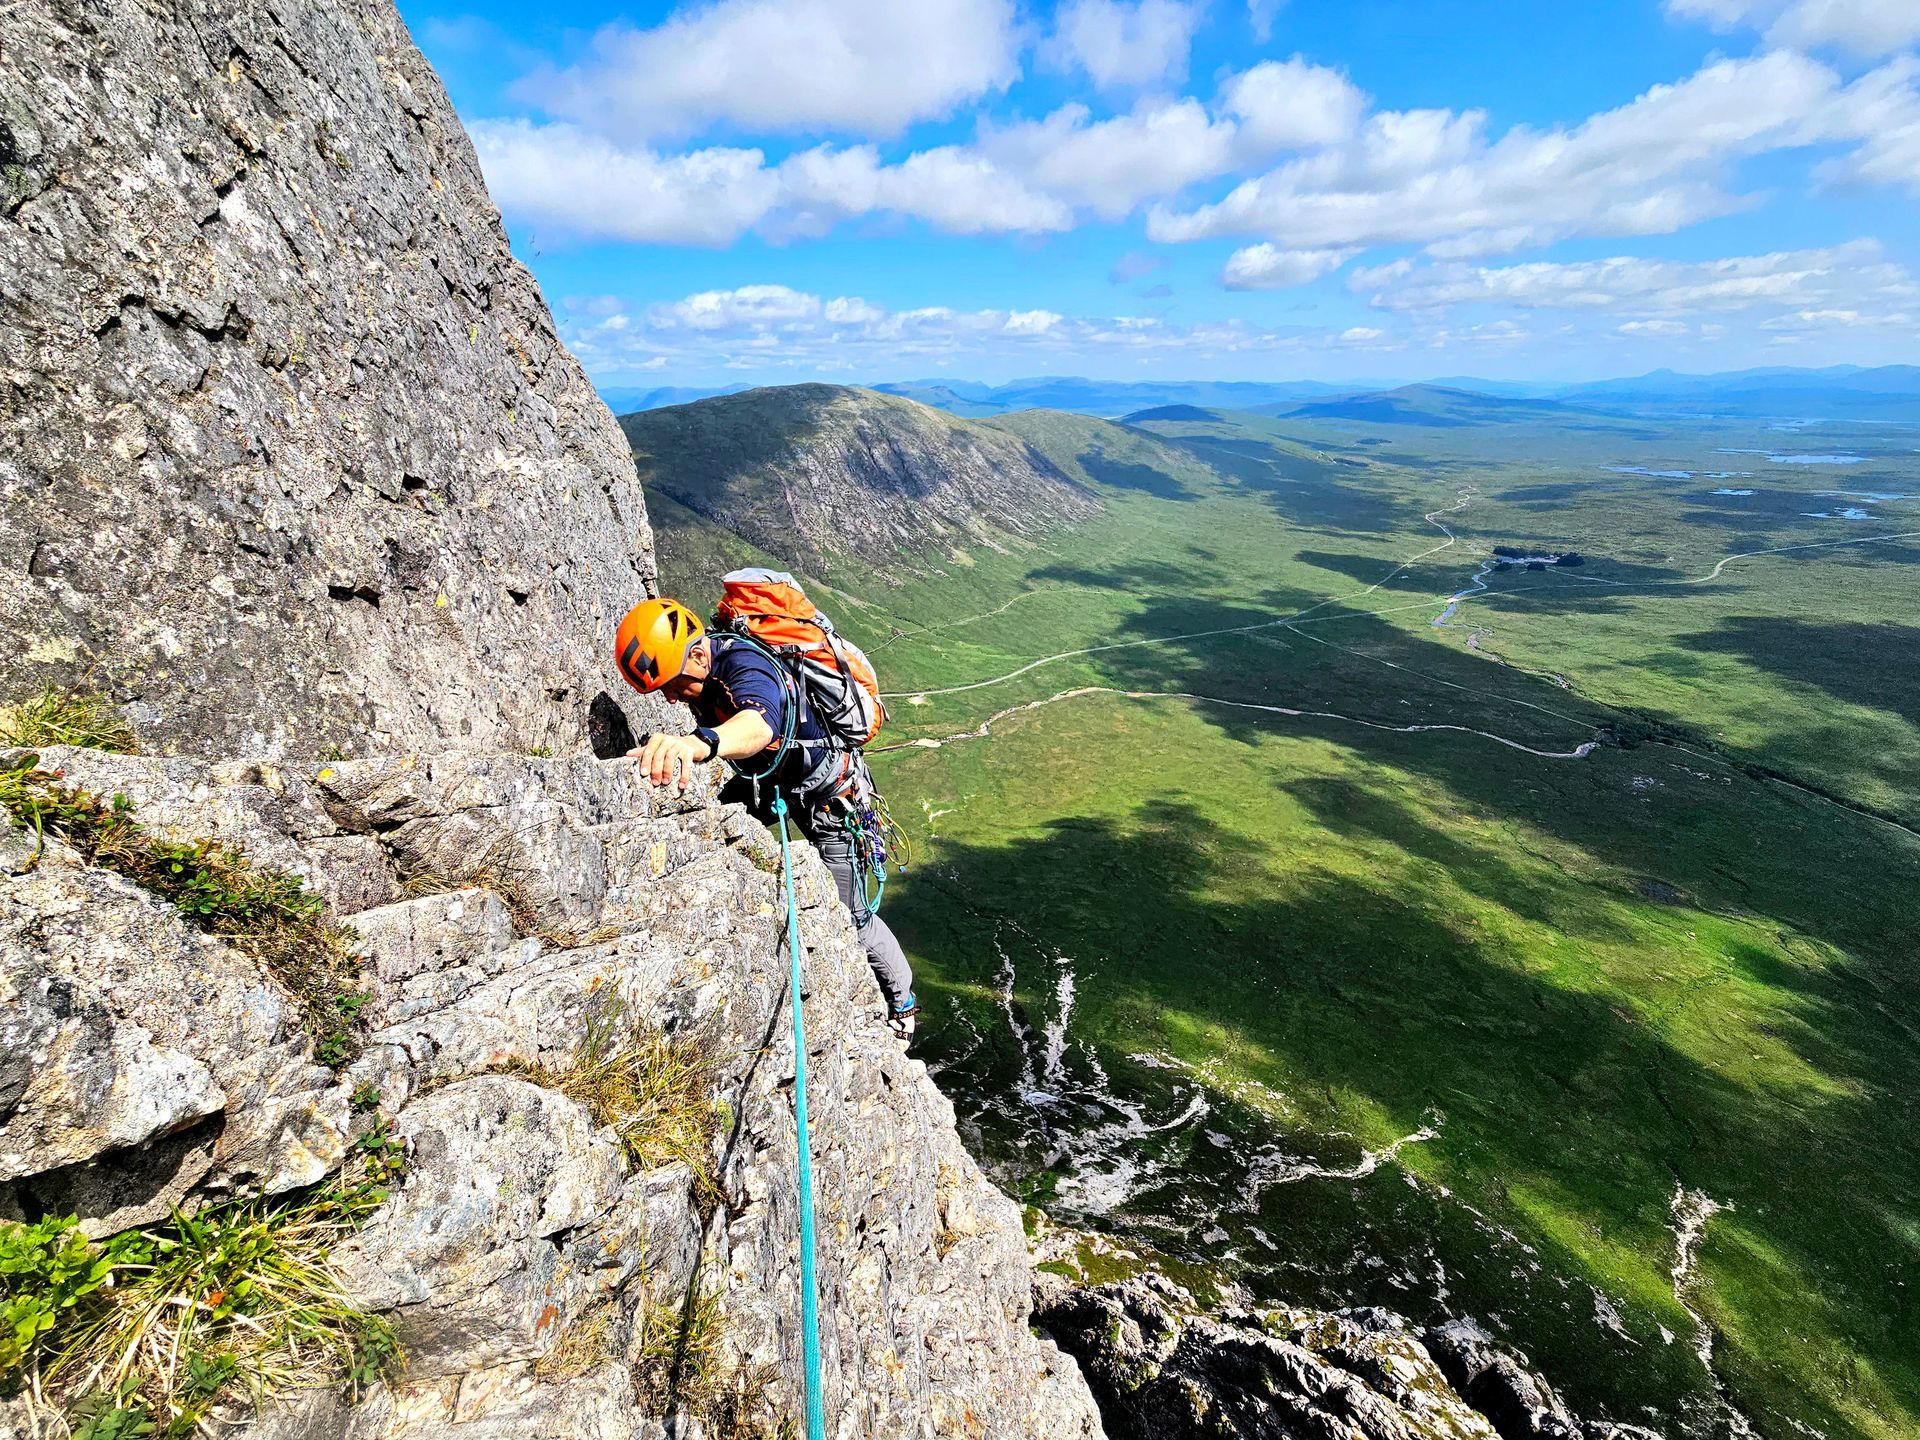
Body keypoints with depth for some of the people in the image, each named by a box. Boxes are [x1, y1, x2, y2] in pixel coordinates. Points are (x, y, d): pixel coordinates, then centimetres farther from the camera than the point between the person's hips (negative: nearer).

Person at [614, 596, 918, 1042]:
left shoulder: (746, 666, -36)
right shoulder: (701, 669, -10)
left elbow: (759, 723, -62)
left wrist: (700, 742, -81)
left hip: (826, 791, -8)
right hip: (770, 776, 8)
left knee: (849, 918, -2)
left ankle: (901, 1002, 23)